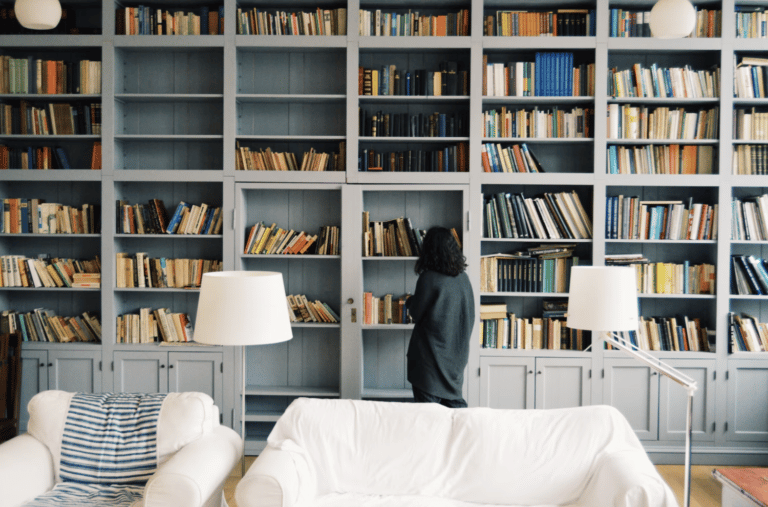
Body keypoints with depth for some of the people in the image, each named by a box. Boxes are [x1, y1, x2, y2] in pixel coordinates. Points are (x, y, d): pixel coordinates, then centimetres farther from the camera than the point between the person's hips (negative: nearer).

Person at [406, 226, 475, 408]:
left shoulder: (428, 279, -16)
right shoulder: (463, 278, 3)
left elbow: (416, 313, -7)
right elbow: (470, 316, 11)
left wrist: (410, 301, 13)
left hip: (431, 354, -6)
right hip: (456, 353, 6)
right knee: (455, 403, 15)